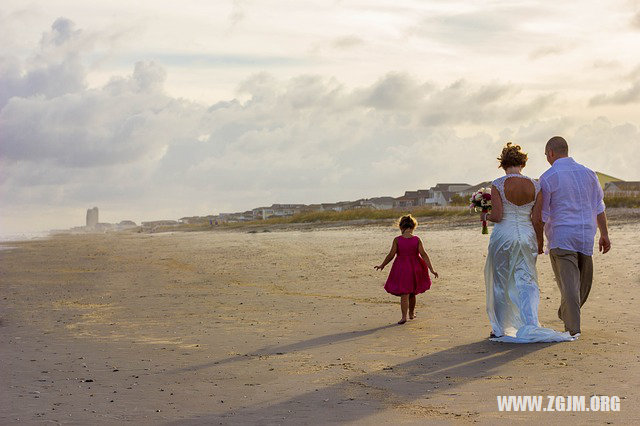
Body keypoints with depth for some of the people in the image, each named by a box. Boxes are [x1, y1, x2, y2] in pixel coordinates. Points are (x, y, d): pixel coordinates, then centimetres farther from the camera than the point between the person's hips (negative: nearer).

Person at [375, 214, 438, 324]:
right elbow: (424, 255, -8)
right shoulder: (417, 240, -7)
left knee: (404, 294, 2)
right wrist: (431, 270, -6)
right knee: (412, 293, 21)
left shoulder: (397, 240, -10)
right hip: (415, 269, 2)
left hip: (402, 269, -2)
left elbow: (391, 255, -7)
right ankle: (411, 313, 33)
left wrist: (382, 265, 8)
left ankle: (404, 316, -9)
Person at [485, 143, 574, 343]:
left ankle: (500, 329, 19)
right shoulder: (535, 186, 0)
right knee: (527, 282, 5)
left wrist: (485, 216, 7)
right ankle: (530, 327, -13)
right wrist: (538, 243, 13)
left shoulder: (498, 184, -9)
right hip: (527, 236, 2)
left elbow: (497, 216, -14)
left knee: (500, 284, 12)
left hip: (503, 236, -2)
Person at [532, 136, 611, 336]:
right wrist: (604, 234, 17)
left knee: (568, 283, -5)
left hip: (561, 238, -4)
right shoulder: (588, 173, 9)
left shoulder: (548, 178, -6)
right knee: (584, 283, 19)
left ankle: (573, 327, -8)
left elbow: (541, 215, -5)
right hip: (586, 236, 5)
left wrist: (539, 240, 4)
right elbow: (599, 208, 12)